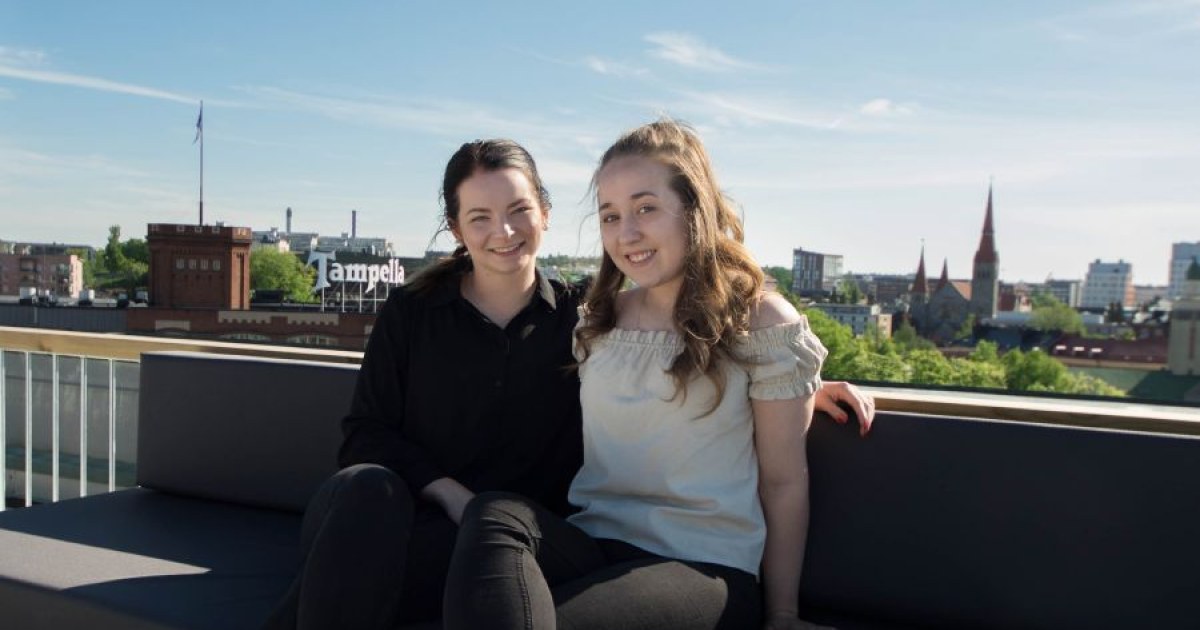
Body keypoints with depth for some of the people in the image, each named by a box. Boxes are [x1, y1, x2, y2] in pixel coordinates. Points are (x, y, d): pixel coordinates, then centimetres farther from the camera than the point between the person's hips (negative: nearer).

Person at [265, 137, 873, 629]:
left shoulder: (584, 317, 6)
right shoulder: (410, 312, 7)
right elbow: (364, 435, 5)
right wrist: (448, 491, -12)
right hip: (395, 511, 2)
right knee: (366, 491, -35)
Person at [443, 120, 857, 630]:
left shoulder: (762, 322, -2)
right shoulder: (596, 321, 12)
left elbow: (784, 483, 0)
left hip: (704, 566, -4)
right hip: (593, 542, 5)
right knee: (494, 516, -29)